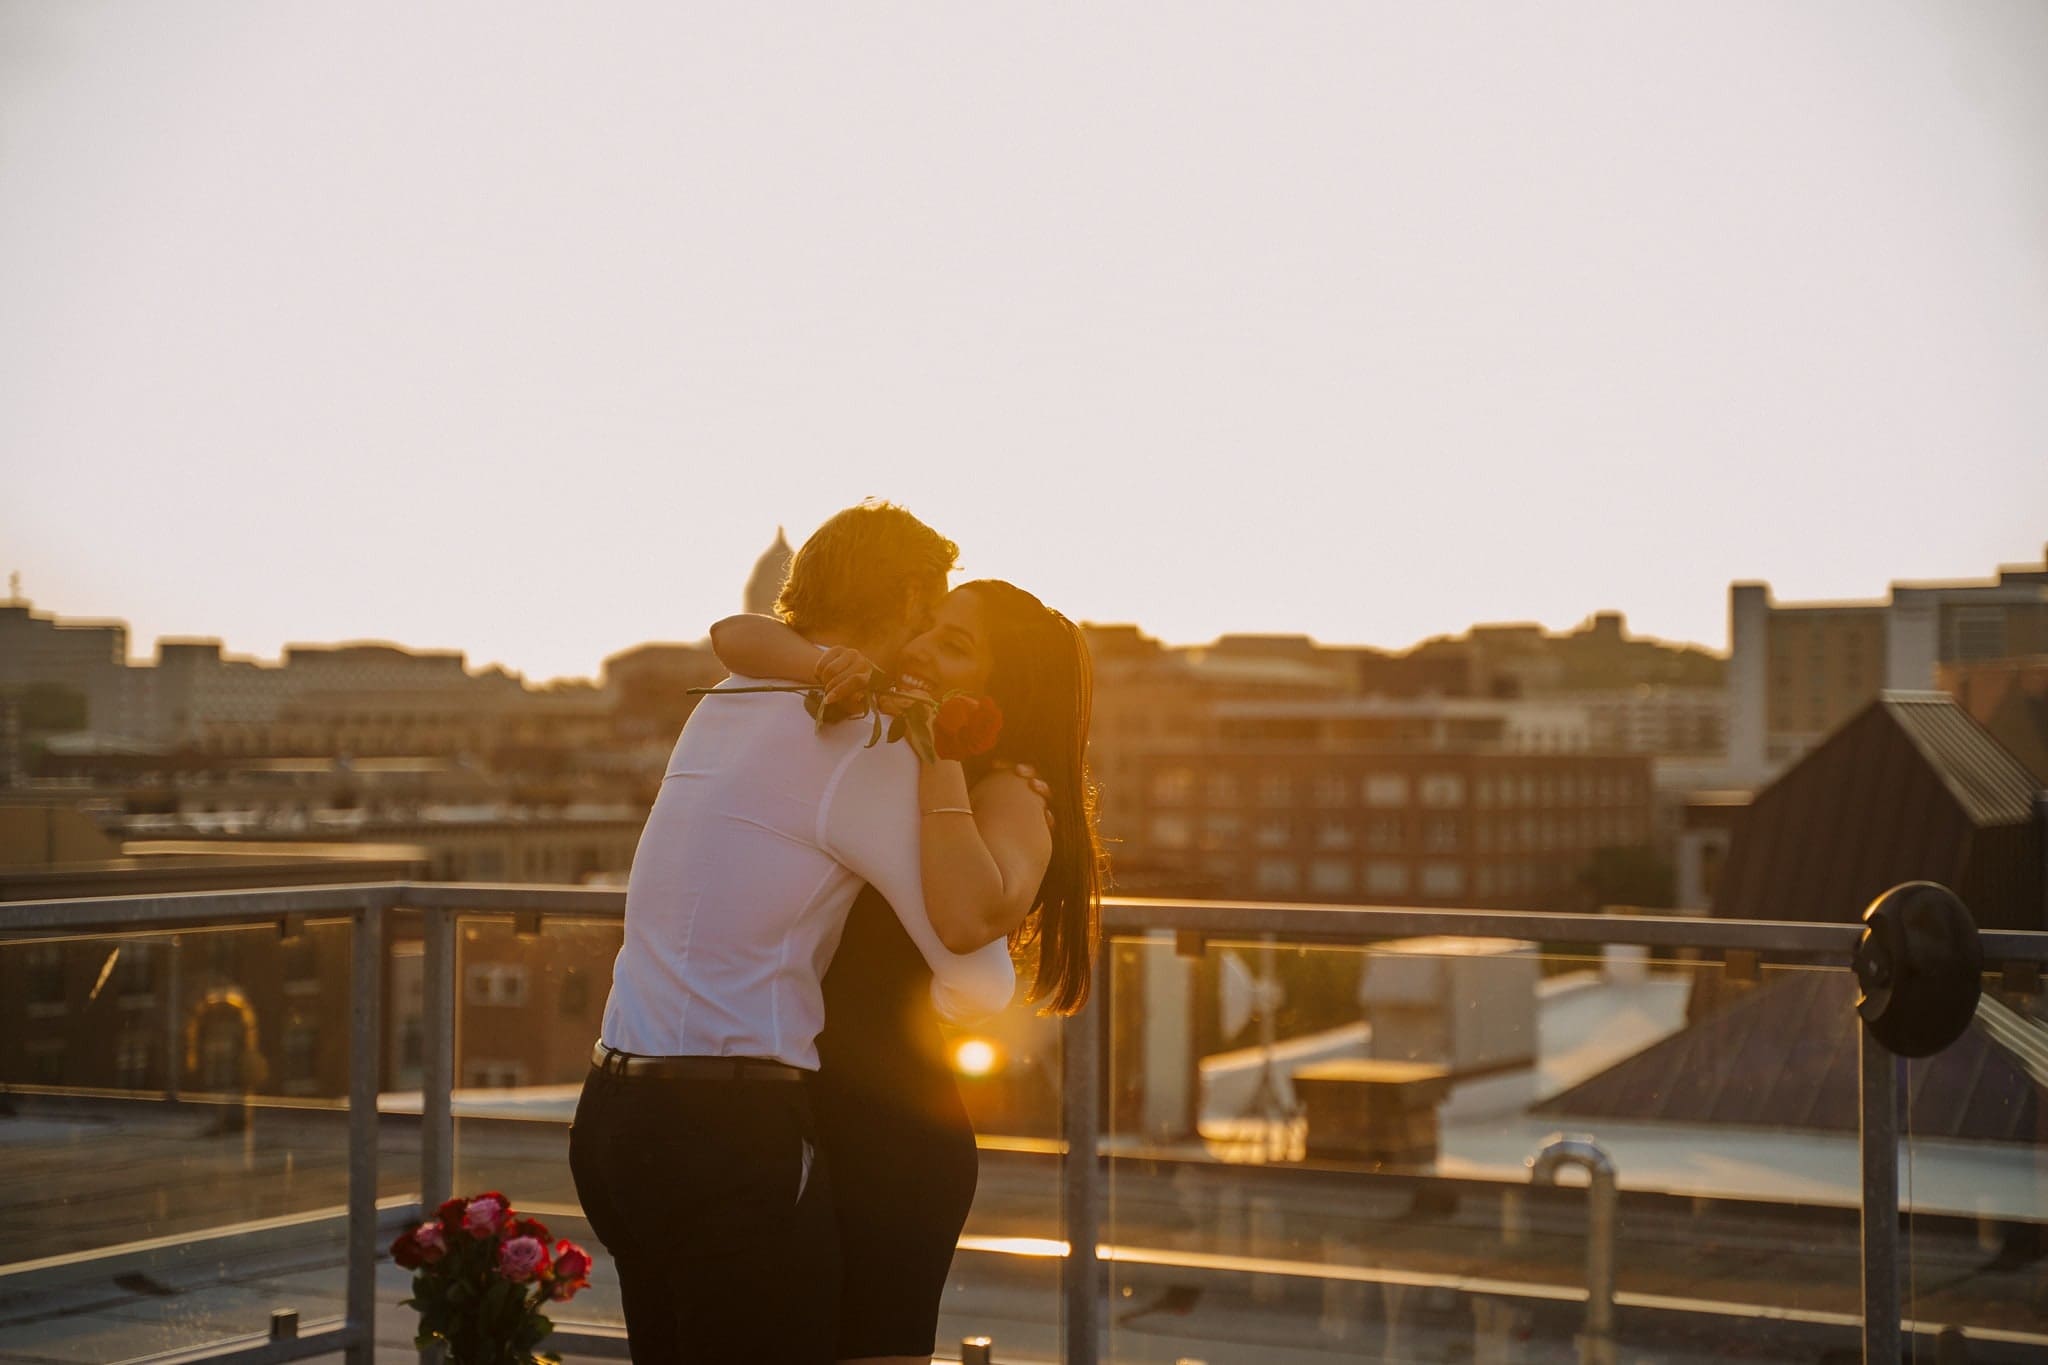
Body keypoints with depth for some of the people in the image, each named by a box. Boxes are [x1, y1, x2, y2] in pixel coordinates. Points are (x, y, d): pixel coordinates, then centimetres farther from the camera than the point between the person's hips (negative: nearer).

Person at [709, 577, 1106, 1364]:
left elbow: (967, 919, -30)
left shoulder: (1011, 793, -7)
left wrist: (938, 756, -22)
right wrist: (822, 665, -11)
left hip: (891, 1140, -8)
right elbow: (733, 638, 9)